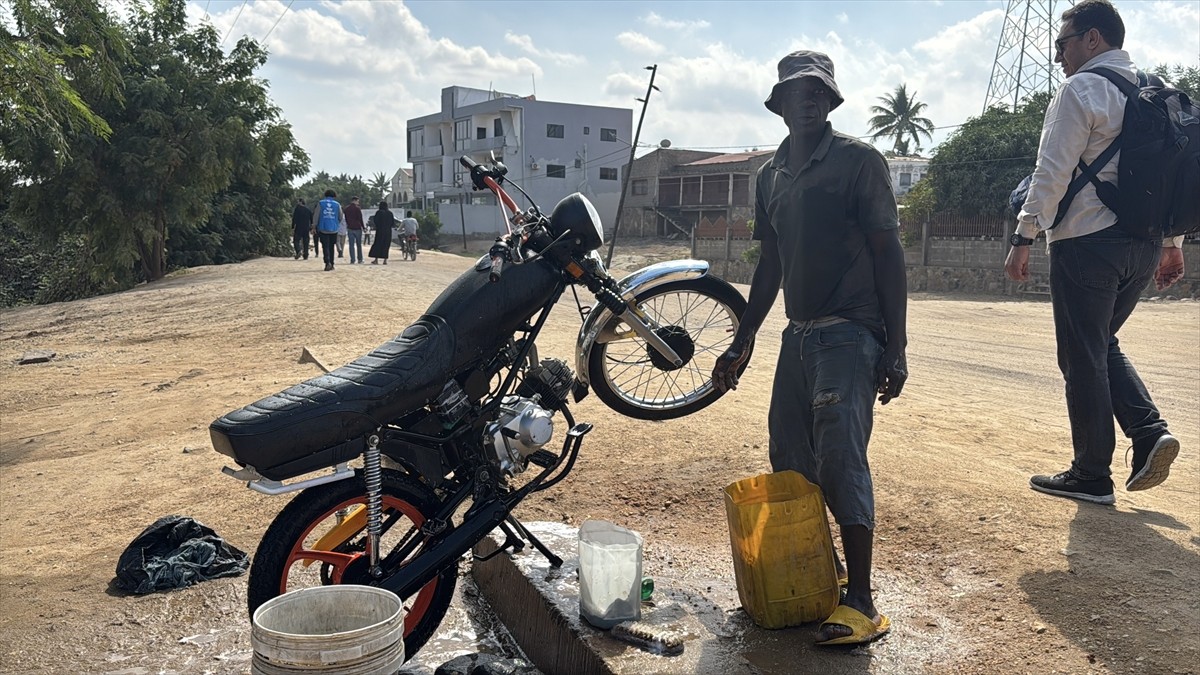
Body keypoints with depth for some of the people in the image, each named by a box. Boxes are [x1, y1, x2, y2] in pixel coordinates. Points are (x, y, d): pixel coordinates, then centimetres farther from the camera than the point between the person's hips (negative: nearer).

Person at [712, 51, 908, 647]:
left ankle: (861, 602, -5)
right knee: (788, 459, 6)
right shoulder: (771, 174, 15)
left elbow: (888, 254, -6)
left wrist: (896, 348, -11)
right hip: (798, 333, 6)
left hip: (849, 334, -6)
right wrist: (742, 342, 20)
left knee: (840, 458, -13)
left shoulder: (858, 160, -3)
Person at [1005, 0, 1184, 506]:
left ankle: (1091, 477, 9)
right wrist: (1173, 243, 21)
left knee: (1084, 359, 1)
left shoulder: (1081, 89, -7)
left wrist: (1022, 239, -12)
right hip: (1144, 245, 8)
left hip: (1087, 242, -8)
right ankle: (1149, 432, 4)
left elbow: (1052, 172, -15)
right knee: (1103, 345, 22)